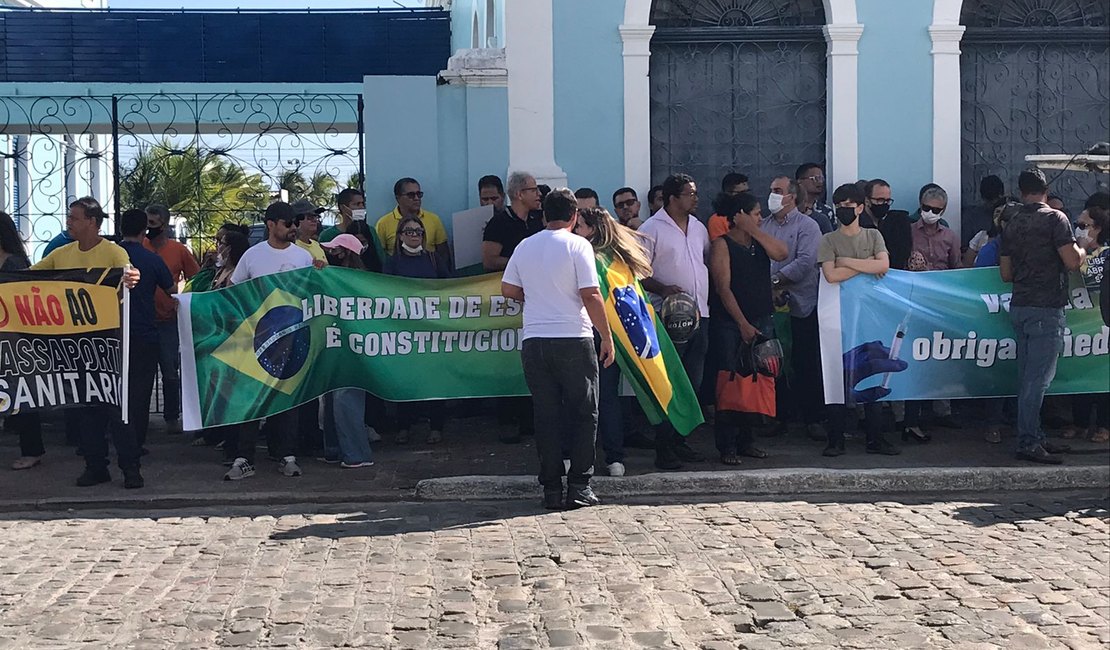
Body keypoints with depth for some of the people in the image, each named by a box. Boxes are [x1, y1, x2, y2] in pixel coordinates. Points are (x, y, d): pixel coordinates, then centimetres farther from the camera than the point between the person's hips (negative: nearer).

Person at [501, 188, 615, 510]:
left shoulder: (524, 247, 8)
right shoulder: (577, 245, -6)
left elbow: (508, 289, 14)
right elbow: (591, 295, -11)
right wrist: (607, 336, -5)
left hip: (534, 341, 4)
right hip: (574, 339, -4)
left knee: (546, 414, 8)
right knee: (583, 413, 6)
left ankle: (551, 489, 9)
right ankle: (579, 486, 4)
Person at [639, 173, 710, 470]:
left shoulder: (699, 228, 15)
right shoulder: (651, 229, -6)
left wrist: (708, 296, 13)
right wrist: (663, 288, -23)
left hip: (699, 315, 7)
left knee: (693, 384, 10)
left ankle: (679, 442, 19)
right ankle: (664, 448, -1)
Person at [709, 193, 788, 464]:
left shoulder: (759, 241, 13)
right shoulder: (722, 244, -5)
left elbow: (781, 253, -7)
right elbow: (723, 288, -12)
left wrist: (755, 230, -7)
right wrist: (743, 325, -16)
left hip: (762, 320, 6)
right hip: (729, 323, -6)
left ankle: (746, 439, 15)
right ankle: (727, 445, -1)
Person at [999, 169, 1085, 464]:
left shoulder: (1011, 225, 11)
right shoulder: (1054, 218, -9)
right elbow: (1073, 262, -15)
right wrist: (1081, 250, 6)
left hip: (1019, 306, 7)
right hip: (1046, 308, -7)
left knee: (1027, 375, 12)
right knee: (1038, 377, -6)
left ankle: (1034, 436, 18)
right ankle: (1028, 443, -7)